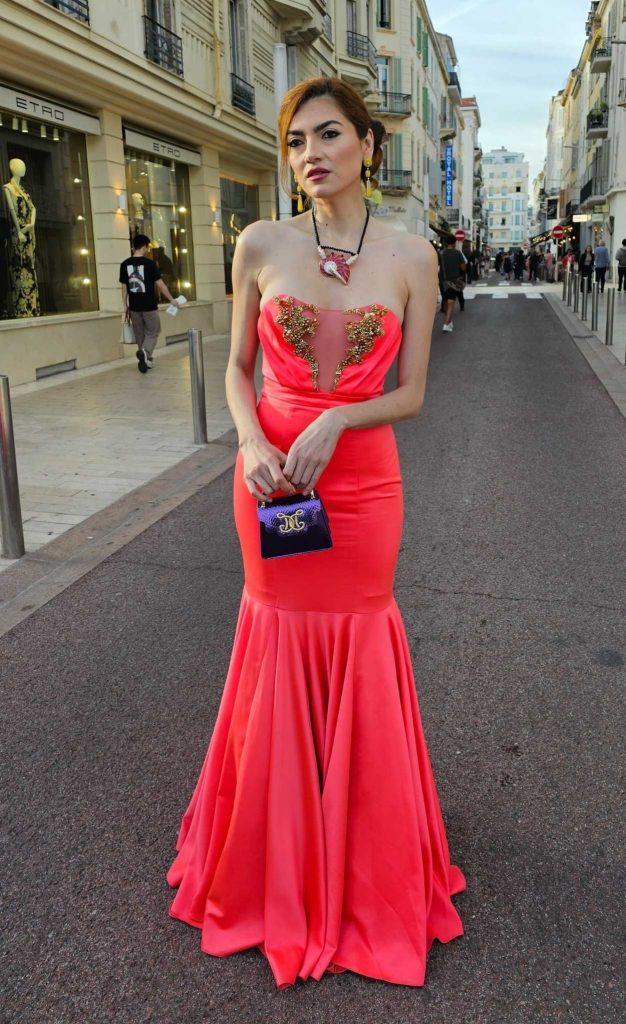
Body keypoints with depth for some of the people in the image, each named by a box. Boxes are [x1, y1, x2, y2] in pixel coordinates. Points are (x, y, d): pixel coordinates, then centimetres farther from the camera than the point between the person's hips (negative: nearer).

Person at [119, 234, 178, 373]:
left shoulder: (125, 264, 2)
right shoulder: (150, 263, -10)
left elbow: (124, 288, 5)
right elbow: (160, 285, -7)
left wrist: (124, 308, 10)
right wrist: (171, 300, 6)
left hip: (134, 307, 4)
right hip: (149, 306, -4)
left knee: (140, 335, 15)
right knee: (152, 333, 8)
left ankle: (146, 359, 21)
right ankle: (145, 352, -18)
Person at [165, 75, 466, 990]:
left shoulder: (412, 256, -2)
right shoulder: (261, 245, -1)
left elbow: (412, 393, -1)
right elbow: (237, 367, 5)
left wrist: (335, 421, -18)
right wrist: (251, 442, -14)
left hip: (363, 480, 0)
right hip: (269, 473, 1)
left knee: (356, 643, 11)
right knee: (281, 642, 12)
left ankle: (363, 864, 37)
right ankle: (279, 857, 37)